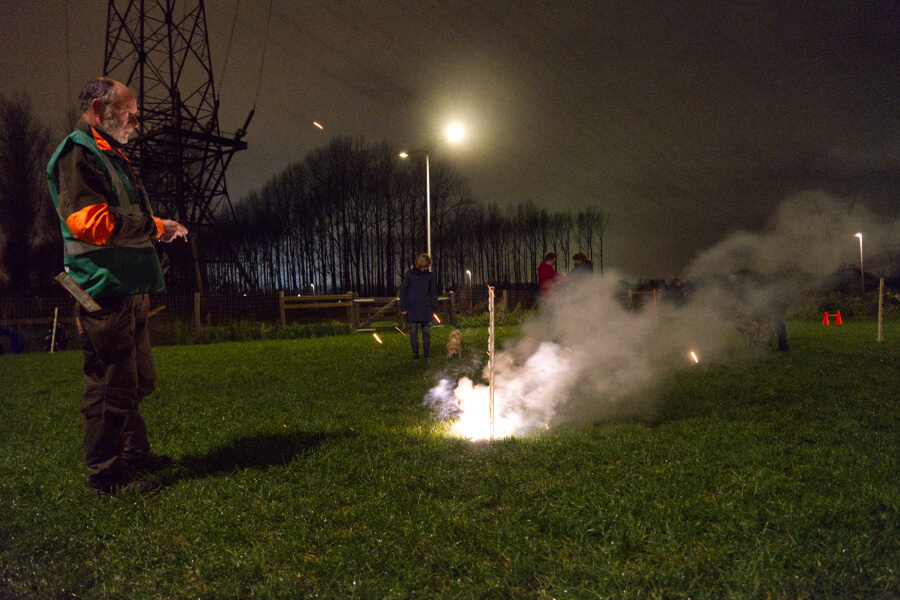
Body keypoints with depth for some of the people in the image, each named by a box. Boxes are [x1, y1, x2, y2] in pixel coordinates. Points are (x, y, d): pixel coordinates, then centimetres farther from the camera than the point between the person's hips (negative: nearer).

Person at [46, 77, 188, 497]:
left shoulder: (109, 156, 23)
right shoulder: (78, 153, -10)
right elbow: (88, 221, -23)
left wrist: (159, 227, 10)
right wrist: (153, 227, -16)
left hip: (128, 289, 11)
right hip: (105, 289, -11)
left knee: (138, 381, 20)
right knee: (111, 385, -5)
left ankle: (133, 452, 34)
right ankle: (105, 475, 6)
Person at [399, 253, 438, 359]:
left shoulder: (430, 275, 3)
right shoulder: (410, 274, -3)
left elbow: (433, 293, 9)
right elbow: (403, 291, 1)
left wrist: (434, 309, 6)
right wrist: (403, 308, -3)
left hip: (425, 309, 1)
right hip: (412, 308, -1)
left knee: (426, 331, 5)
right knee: (413, 332, 3)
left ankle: (427, 354, 14)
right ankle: (415, 354, 11)